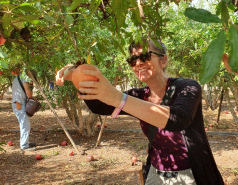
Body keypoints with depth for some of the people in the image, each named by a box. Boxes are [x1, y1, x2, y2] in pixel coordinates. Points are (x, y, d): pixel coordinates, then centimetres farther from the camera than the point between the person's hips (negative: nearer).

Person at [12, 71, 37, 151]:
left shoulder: (17, 78, 22)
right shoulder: (25, 77, -8)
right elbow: (28, 91, -19)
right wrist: (31, 97, -1)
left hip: (18, 104, 10)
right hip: (19, 104, -10)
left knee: (24, 124, 17)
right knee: (25, 125, -8)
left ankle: (25, 142, 26)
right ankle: (24, 146, -5)